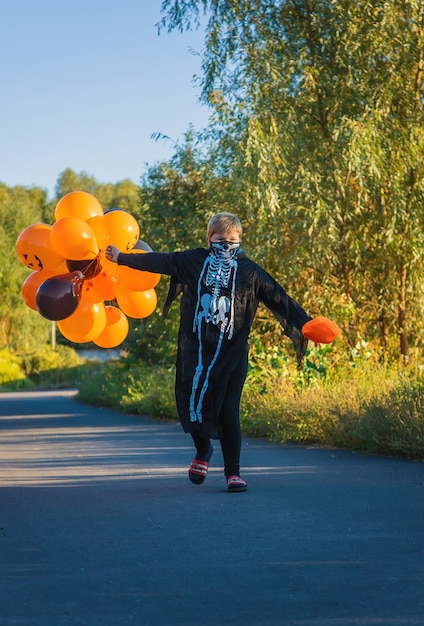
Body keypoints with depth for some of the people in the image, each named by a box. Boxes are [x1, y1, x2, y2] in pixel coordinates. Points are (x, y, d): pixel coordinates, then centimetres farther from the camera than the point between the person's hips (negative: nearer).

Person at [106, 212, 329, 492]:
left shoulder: (250, 271, 5)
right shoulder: (193, 261, 8)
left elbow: (279, 298, 1)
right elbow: (159, 261, 8)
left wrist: (306, 324, -7)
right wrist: (121, 257, 5)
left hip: (232, 353, -2)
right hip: (195, 350, 2)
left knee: (228, 411, -7)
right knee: (192, 405, 2)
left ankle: (233, 472, 5)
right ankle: (203, 451, 32)